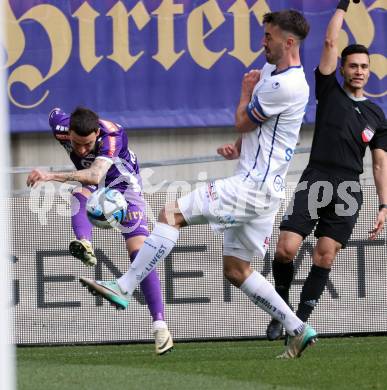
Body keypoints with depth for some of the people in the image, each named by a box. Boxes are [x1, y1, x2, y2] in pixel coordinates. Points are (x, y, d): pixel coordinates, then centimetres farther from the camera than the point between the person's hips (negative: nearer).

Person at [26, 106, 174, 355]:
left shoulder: (112, 136, -37)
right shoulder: (61, 127, -23)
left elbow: (95, 176, -53)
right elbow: (55, 113, 4)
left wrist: (52, 176, -65)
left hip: (124, 184, -4)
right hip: (93, 187, 4)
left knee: (140, 254, -18)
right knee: (80, 195, -34)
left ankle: (159, 325, -18)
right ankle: (85, 245, -62)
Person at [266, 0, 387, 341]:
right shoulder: (330, 92, 10)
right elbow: (331, 43, 5)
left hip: (347, 191, 1)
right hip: (314, 182, -1)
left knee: (324, 259, -3)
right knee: (286, 249, -12)